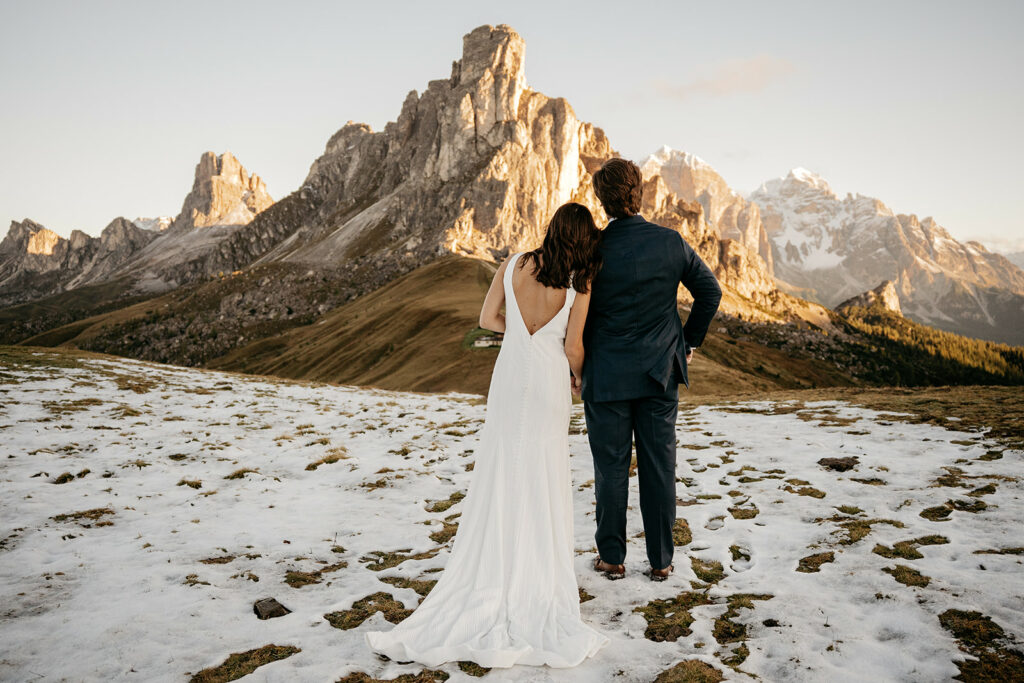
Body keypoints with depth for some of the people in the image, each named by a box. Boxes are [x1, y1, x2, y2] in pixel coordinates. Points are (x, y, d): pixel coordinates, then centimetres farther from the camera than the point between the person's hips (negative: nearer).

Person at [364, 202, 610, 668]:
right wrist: (580, 376, 14)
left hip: (510, 372, 2)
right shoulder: (579, 283, -9)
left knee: (500, 470, 10)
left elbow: (487, 319, 0)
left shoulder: (515, 263, -2)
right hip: (549, 383, -2)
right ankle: (545, 555, 19)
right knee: (544, 473, 9)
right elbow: (573, 348, -7)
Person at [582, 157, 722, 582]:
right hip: (660, 375, 3)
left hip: (606, 378, -2)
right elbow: (710, 291, 5)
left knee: (611, 468, 9)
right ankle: (660, 560, 21)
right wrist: (689, 341, 16)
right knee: (659, 467, 10)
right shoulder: (671, 242, -4)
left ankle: (612, 558, 22)